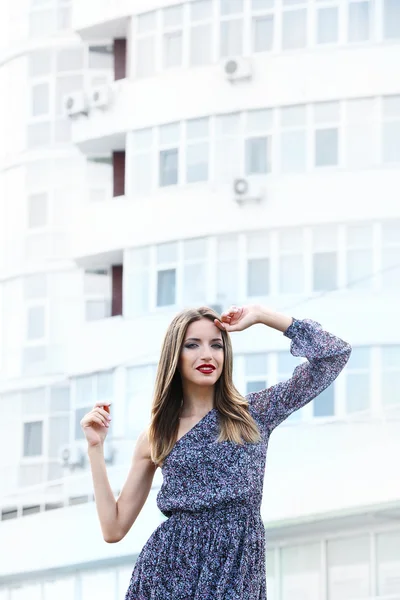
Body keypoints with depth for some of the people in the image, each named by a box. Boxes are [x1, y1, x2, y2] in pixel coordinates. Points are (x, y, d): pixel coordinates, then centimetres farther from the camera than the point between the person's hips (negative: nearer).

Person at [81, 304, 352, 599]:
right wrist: (95, 447, 4)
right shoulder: (155, 438, 10)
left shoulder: (254, 414, 9)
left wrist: (261, 315, 4)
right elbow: (115, 529, 9)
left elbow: (333, 354, 6)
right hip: (169, 572, 0)